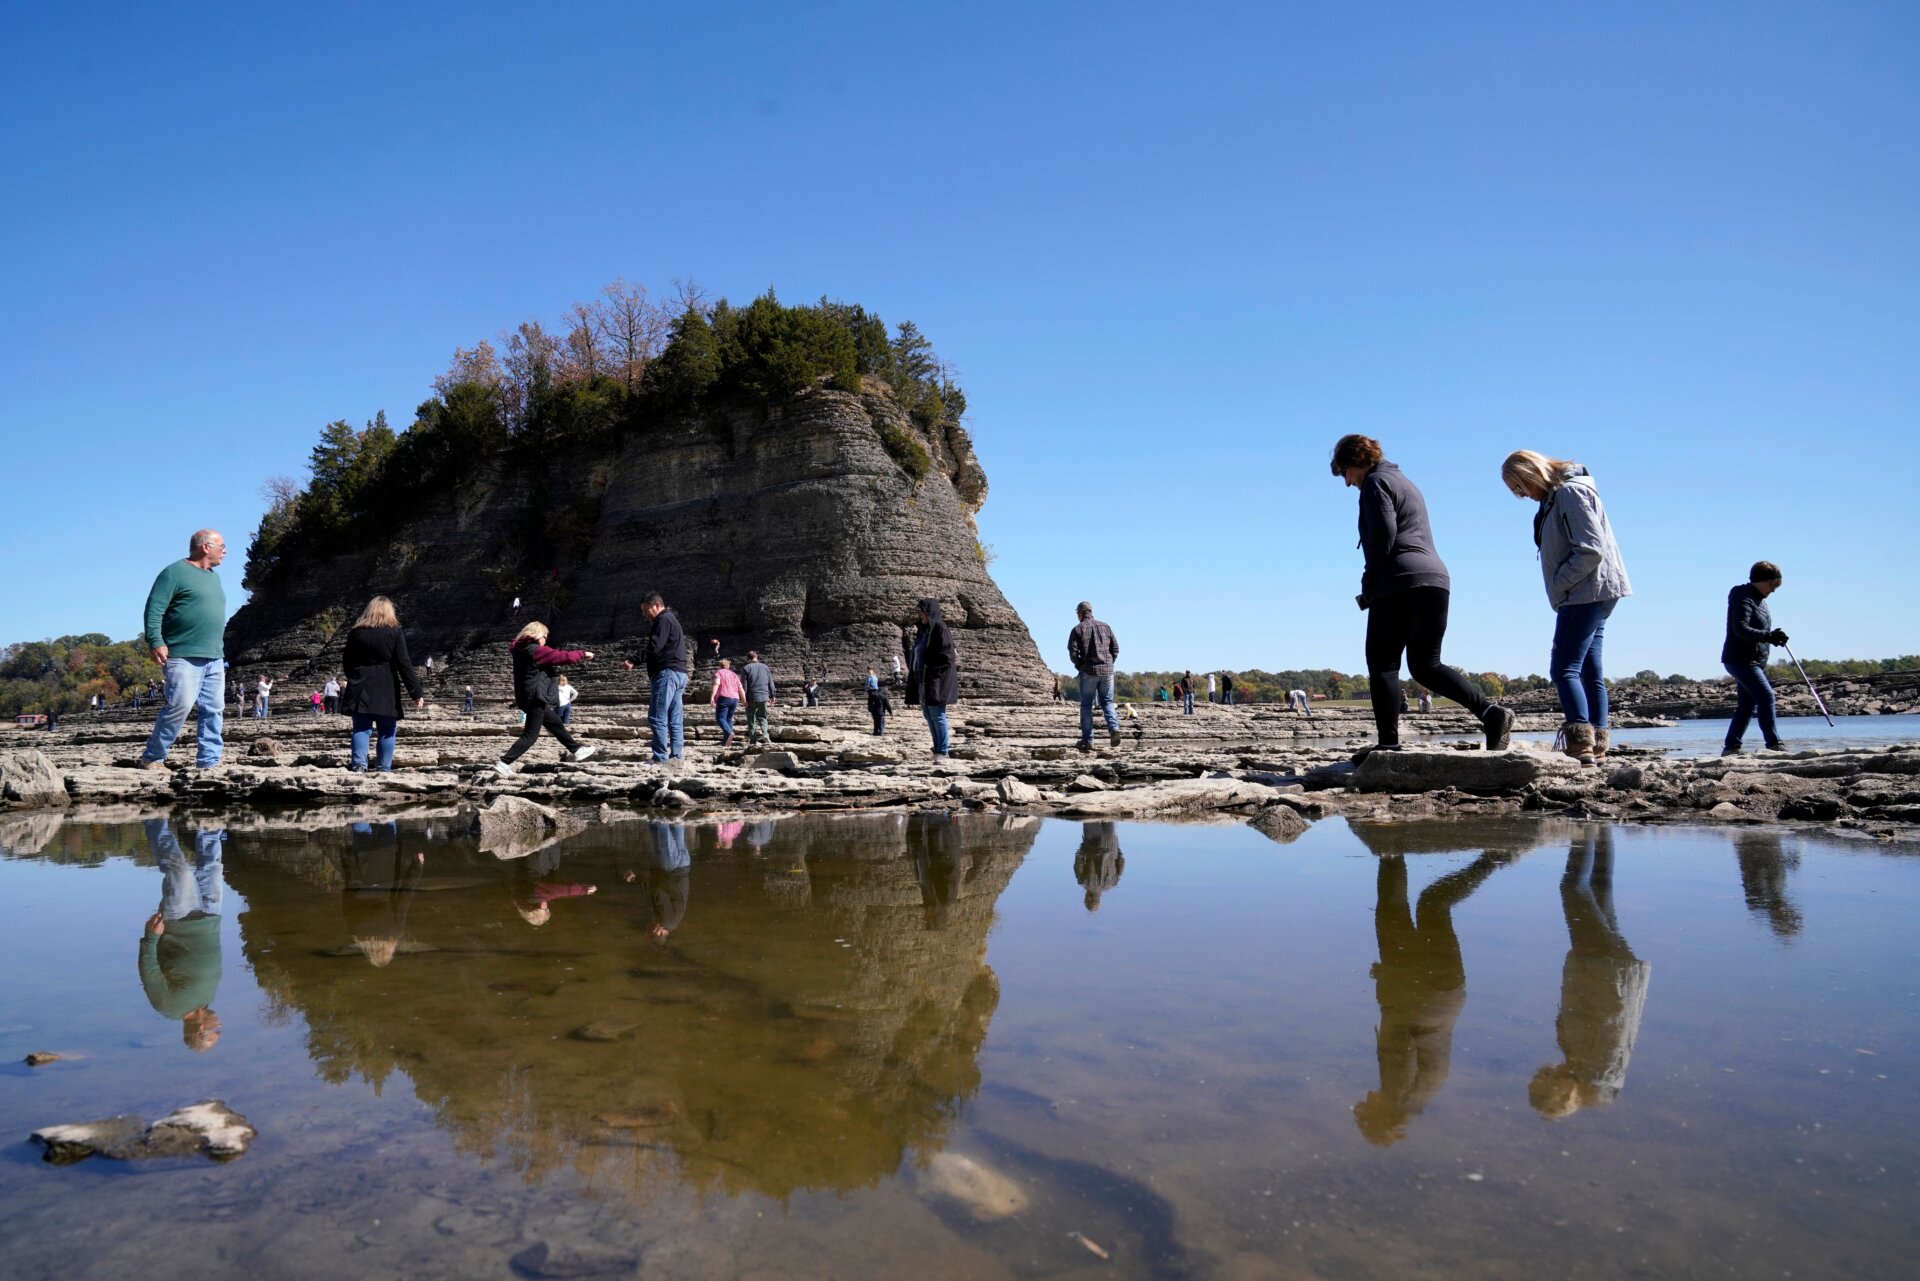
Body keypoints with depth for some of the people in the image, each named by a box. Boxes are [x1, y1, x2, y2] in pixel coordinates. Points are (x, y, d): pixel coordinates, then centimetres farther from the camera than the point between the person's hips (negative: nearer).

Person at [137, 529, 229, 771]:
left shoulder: (214, 577, 22)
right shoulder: (175, 573, -3)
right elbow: (154, 609, -10)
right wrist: (156, 642, -20)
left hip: (214, 659, 8)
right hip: (183, 657, -8)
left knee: (214, 710, 3)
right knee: (180, 705, -15)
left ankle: (209, 763, 6)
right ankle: (152, 758, -1)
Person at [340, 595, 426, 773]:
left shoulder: (356, 633, 7)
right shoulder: (395, 633, -4)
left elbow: (347, 663, 13)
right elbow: (404, 665, -9)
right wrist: (416, 692, -9)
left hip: (361, 689, 3)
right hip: (386, 691, -3)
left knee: (361, 729, 7)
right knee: (387, 731, 4)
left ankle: (359, 765, -6)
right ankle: (384, 768, 2)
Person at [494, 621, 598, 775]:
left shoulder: (522, 648, 7)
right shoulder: (536, 650, -17)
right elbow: (563, 656, -14)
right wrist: (583, 654, -1)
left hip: (528, 697, 10)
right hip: (535, 697, -10)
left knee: (555, 723, 22)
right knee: (531, 735, -6)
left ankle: (575, 750, 34)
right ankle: (504, 762, -11)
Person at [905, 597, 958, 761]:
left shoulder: (940, 628, -10)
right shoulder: (923, 630, 14)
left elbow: (947, 655, -16)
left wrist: (934, 677, -18)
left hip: (936, 679, -9)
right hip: (922, 679, 9)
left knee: (937, 715, -6)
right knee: (928, 715, 10)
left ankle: (942, 752, 0)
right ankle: (937, 749, 17)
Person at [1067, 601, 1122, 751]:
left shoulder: (1078, 629, 0)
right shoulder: (1105, 626, 11)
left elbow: (1072, 652, -10)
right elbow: (1115, 648, 7)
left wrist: (1080, 667, 4)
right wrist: (1108, 664, 13)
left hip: (1088, 671, -3)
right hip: (1107, 671, 3)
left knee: (1086, 705, 5)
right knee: (1107, 702, 11)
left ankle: (1087, 741, 4)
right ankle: (1114, 728, -14)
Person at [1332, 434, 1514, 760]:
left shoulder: (1375, 482, 1)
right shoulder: (1404, 482, 29)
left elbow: (1384, 534, -13)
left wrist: (1369, 585, -5)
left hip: (1401, 583, -9)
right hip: (1436, 579, 9)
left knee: (1382, 664, -5)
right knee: (1426, 665, 10)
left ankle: (1388, 744, -10)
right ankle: (1490, 712, -5)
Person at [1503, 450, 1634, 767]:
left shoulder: (1570, 492, -12)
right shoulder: (1555, 497, 18)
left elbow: (1591, 550, -20)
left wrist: (1559, 583, -13)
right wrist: (1561, 587, 10)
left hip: (1587, 591, -11)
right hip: (1590, 595, 11)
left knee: (1564, 669, -13)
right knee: (1589, 671, 9)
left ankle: (1581, 747, -18)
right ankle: (1597, 749, 11)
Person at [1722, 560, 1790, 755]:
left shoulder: (1759, 600, 17)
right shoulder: (1743, 598, -14)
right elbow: (1740, 629, -28)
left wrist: (1773, 637, 11)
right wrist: (1768, 636, -37)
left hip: (1753, 662, 10)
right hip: (1740, 660, -10)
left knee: (1747, 705, 9)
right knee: (1766, 695, -19)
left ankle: (1731, 747, 13)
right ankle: (1773, 744, -22)